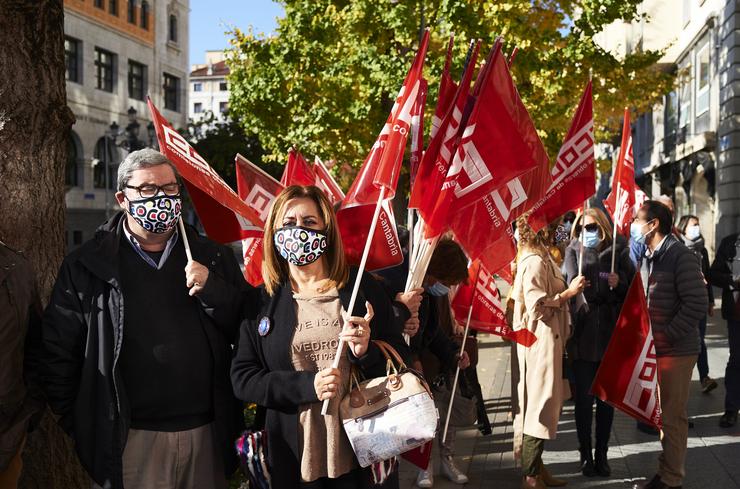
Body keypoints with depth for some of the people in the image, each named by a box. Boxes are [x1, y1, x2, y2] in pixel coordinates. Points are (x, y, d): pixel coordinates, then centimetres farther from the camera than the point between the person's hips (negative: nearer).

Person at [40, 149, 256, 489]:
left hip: (207, 432, 3)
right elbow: (59, 351, 3)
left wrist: (212, 290, -11)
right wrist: (76, 430, 0)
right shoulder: (89, 265, 1)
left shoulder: (213, 258, 8)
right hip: (130, 438, -2)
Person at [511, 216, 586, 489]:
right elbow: (537, 306, -22)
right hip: (540, 341, -10)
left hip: (547, 340, 10)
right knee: (540, 406, -4)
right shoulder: (535, 261, -17)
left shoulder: (540, 258, 15)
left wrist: (568, 290, 12)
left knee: (543, 405, 15)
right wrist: (569, 292, -16)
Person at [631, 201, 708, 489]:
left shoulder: (679, 256, -13)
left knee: (672, 416, 2)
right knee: (662, 414, 16)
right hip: (652, 349, 8)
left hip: (676, 350, -8)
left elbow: (696, 304, -18)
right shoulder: (646, 257, 12)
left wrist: (666, 335, -18)